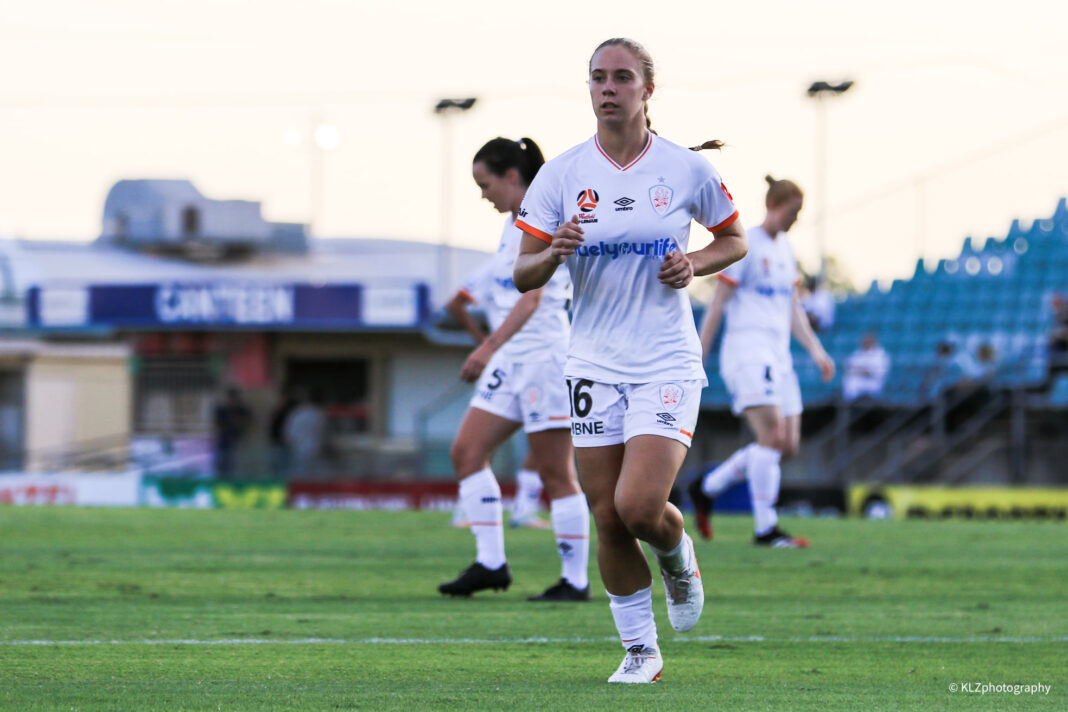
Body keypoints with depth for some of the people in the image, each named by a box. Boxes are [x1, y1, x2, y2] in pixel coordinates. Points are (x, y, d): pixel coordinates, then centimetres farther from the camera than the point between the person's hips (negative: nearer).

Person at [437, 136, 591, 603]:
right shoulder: (513, 224, 13)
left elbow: (531, 299, -26)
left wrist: (490, 347, -35)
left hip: (546, 356, -10)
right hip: (509, 361, 10)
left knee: (555, 473, -5)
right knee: (466, 453, 2)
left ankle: (576, 579, 2)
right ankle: (490, 563, 3)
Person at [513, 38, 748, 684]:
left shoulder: (686, 169, -3)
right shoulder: (562, 175, -1)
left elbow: (736, 239, 12)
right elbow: (523, 277, 1)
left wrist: (695, 265, -8)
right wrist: (553, 254, -21)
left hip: (667, 361, -2)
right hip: (596, 362, 2)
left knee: (639, 506, -17)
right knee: (609, 521, 2)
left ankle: (678, 557, 18)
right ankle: (641, 651, 17)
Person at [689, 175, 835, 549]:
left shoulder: (785, 249, 17)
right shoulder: (745, 245, -6)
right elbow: (718, 304, -7)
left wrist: (815, 349, 11)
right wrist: (698, 359, -10)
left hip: (778, 356, 8)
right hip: (747, 352, -8)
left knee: (788, 445, 2)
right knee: (773, 436, -17)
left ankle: (705, 489, 16)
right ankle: (766, 529, -13)